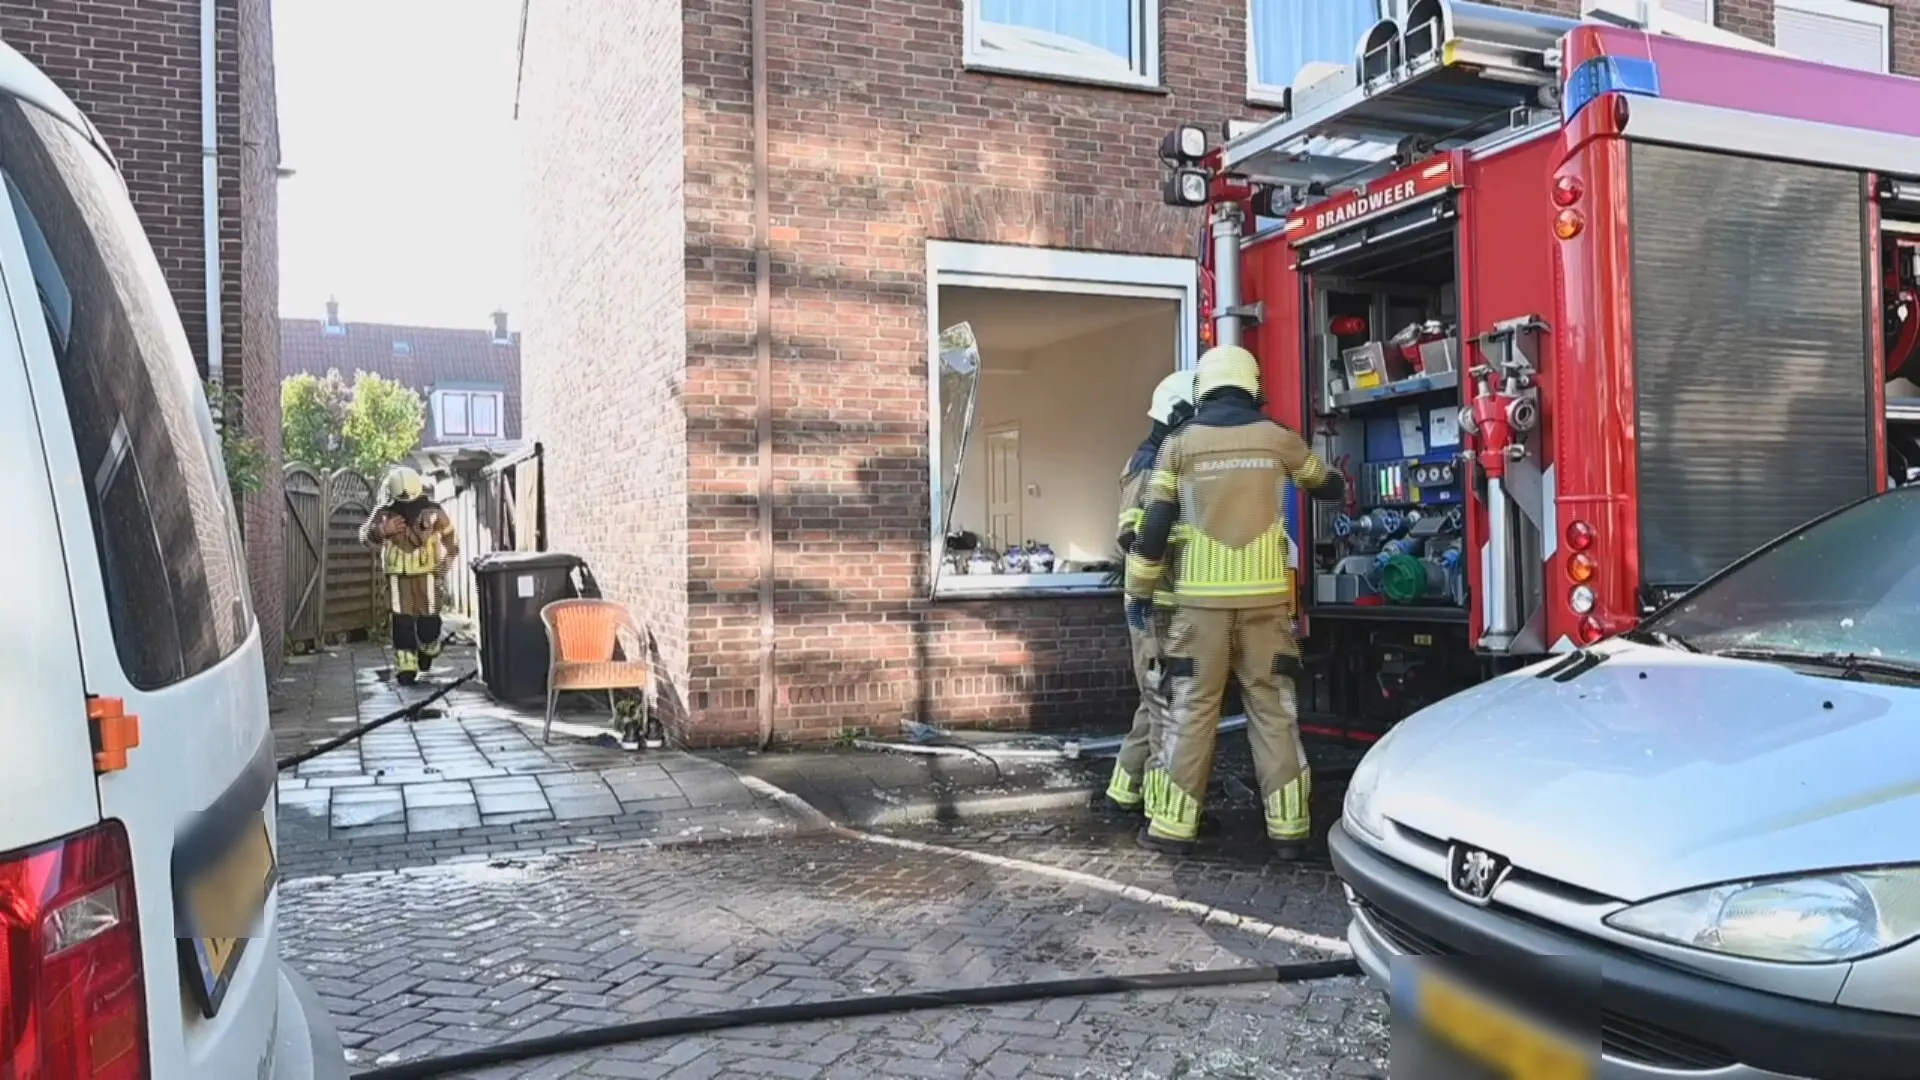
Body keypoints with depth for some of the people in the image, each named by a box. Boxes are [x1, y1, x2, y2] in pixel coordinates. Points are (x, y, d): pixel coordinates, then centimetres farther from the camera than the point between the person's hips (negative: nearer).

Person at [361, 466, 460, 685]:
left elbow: (451, 541, 3)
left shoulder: (433, 512, -7)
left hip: (427, 574, -1)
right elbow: (365, 537, -6)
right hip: (398, 576, 1)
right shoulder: (384, 512, -5)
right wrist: (383, 531, -27)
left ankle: (427, 651, 32)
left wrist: (443, 567, -4)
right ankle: (406, 669, 1)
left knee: (429, 619, 0)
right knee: (402, 622, -4)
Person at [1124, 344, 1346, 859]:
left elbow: (1154, 527, -1)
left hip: (1202, 599, -1)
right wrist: (1341, 489, 48)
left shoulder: (1180, 443, 2)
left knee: (1191, 709, 4)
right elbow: (1328, 485, 24)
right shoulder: (1277, 439, 5)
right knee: (1273, 708, 7)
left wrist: (1139, 590, 9)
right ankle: (1288, 828, 9)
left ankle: (1173, 825, 7)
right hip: (1265, 597, 1)